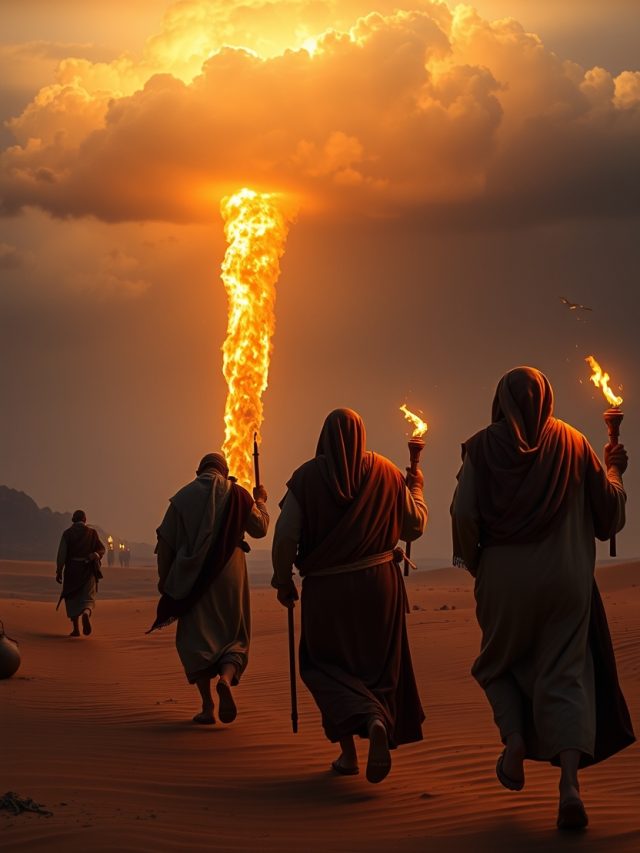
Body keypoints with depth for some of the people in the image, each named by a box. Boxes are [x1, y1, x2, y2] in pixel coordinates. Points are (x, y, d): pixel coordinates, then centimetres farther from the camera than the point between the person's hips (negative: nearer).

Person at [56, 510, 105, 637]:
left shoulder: (67, 533, -1)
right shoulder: (92, 533, 3)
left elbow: (61, 554, -4)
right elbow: (101, 549, 1)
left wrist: (59, 571, -1)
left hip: (72, 569, 0)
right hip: (88, 570, 0)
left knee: (72, 599, 12)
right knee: (88, 598, 3)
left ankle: (76, 629, 10)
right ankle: (86, 613, -32)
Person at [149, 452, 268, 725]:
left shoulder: (183, 497, 3)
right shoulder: (237, 494, 1)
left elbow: (165, 542, 4)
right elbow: (260, 528, 11)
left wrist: (165, 580, 12)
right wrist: (260, 502, 28)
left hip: (192, 578, 0)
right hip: (229, 577, 0)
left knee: (196, 637, 7)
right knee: (233, 636, 10)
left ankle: (207, 705, -2)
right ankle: (226, 678, -21)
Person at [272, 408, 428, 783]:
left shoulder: (307, 476, -6)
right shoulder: (384, 472, -2)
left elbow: (285, 536, -10)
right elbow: (414, 526, 7)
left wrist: (283, 581, 3)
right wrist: (416, 488, 24)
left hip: (325, 588, -1)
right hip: (378, 584, 1)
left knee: (326, 665, 10)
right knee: (379, 665, 14)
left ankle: (348, 750, -8)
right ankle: (377, 723, -4)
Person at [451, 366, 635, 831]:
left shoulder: (483, 447, -2)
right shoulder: (572, 443, 2)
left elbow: (464, 514, -9)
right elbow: (608, 509, 6)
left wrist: (475, 563, 7)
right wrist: (613, 471, 25)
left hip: (504, 579, -1)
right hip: (566, 578, 1)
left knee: (500, 665, 23)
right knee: (566, 675, 2)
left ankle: (515, 738, 0)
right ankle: (570, 782, -14)